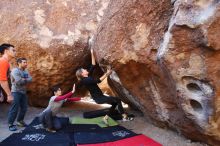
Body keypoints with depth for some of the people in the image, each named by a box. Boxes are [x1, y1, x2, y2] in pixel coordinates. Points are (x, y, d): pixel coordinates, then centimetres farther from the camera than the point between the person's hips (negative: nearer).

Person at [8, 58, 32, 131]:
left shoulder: (26, 71, 10)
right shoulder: (15, 70, -13)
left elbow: (30, 79, -2)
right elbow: (19, 81, -24)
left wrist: (23, 79, -15)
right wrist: (26, 80, -8)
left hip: (23, 92, 8)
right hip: (16, 92, -8)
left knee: (24, 108, 13)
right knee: (14, 109, -5)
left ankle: (20, 121, 29)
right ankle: (10, 124, 7)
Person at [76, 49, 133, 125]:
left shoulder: (88, 77, 9)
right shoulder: (86, 80, -16)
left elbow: (93, 66, 8)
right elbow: (98, 81, -26)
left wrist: (92, 54, 6)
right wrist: (107, 74, -25)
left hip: (100, 96, 10)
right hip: (98, 98, -10)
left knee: (115, 102, 15)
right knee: (117, 100, -9)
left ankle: (105, 117, 18)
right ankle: (124, 117, -1)